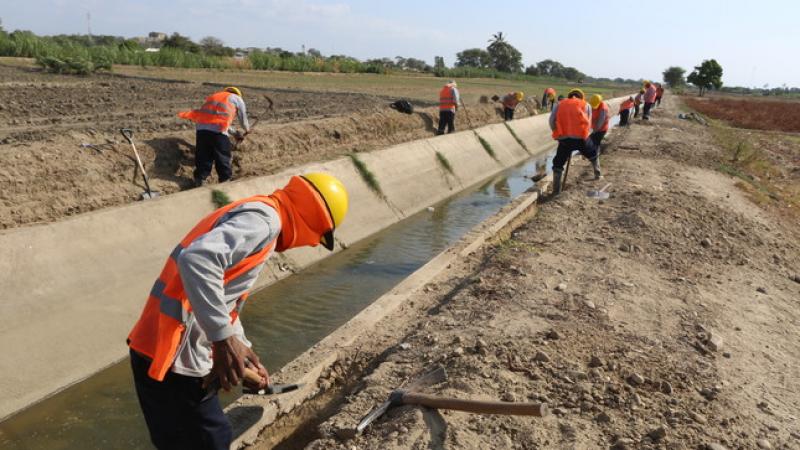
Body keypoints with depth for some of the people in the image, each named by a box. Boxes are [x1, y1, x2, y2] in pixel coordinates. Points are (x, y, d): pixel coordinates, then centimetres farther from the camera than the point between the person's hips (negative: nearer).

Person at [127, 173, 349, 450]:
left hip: (171, 354, 10)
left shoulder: (253, 216, 18)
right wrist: (225, 340, -29)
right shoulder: (264, 218, -14)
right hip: (174, 362, -10)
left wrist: (243, 354, 26)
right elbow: (197, 260, -32)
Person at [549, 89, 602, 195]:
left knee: (558, 164, 12)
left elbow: (552, 121, 7)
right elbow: (588, 123, 12)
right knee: (593, 155, 30)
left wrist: (558, 133, 17)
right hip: (580, 137, 0)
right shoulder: (586, 105, 19)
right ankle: (598, 174, 40)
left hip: (564, 138, 0)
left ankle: (556, 190, 9)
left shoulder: (560, 104, 18)